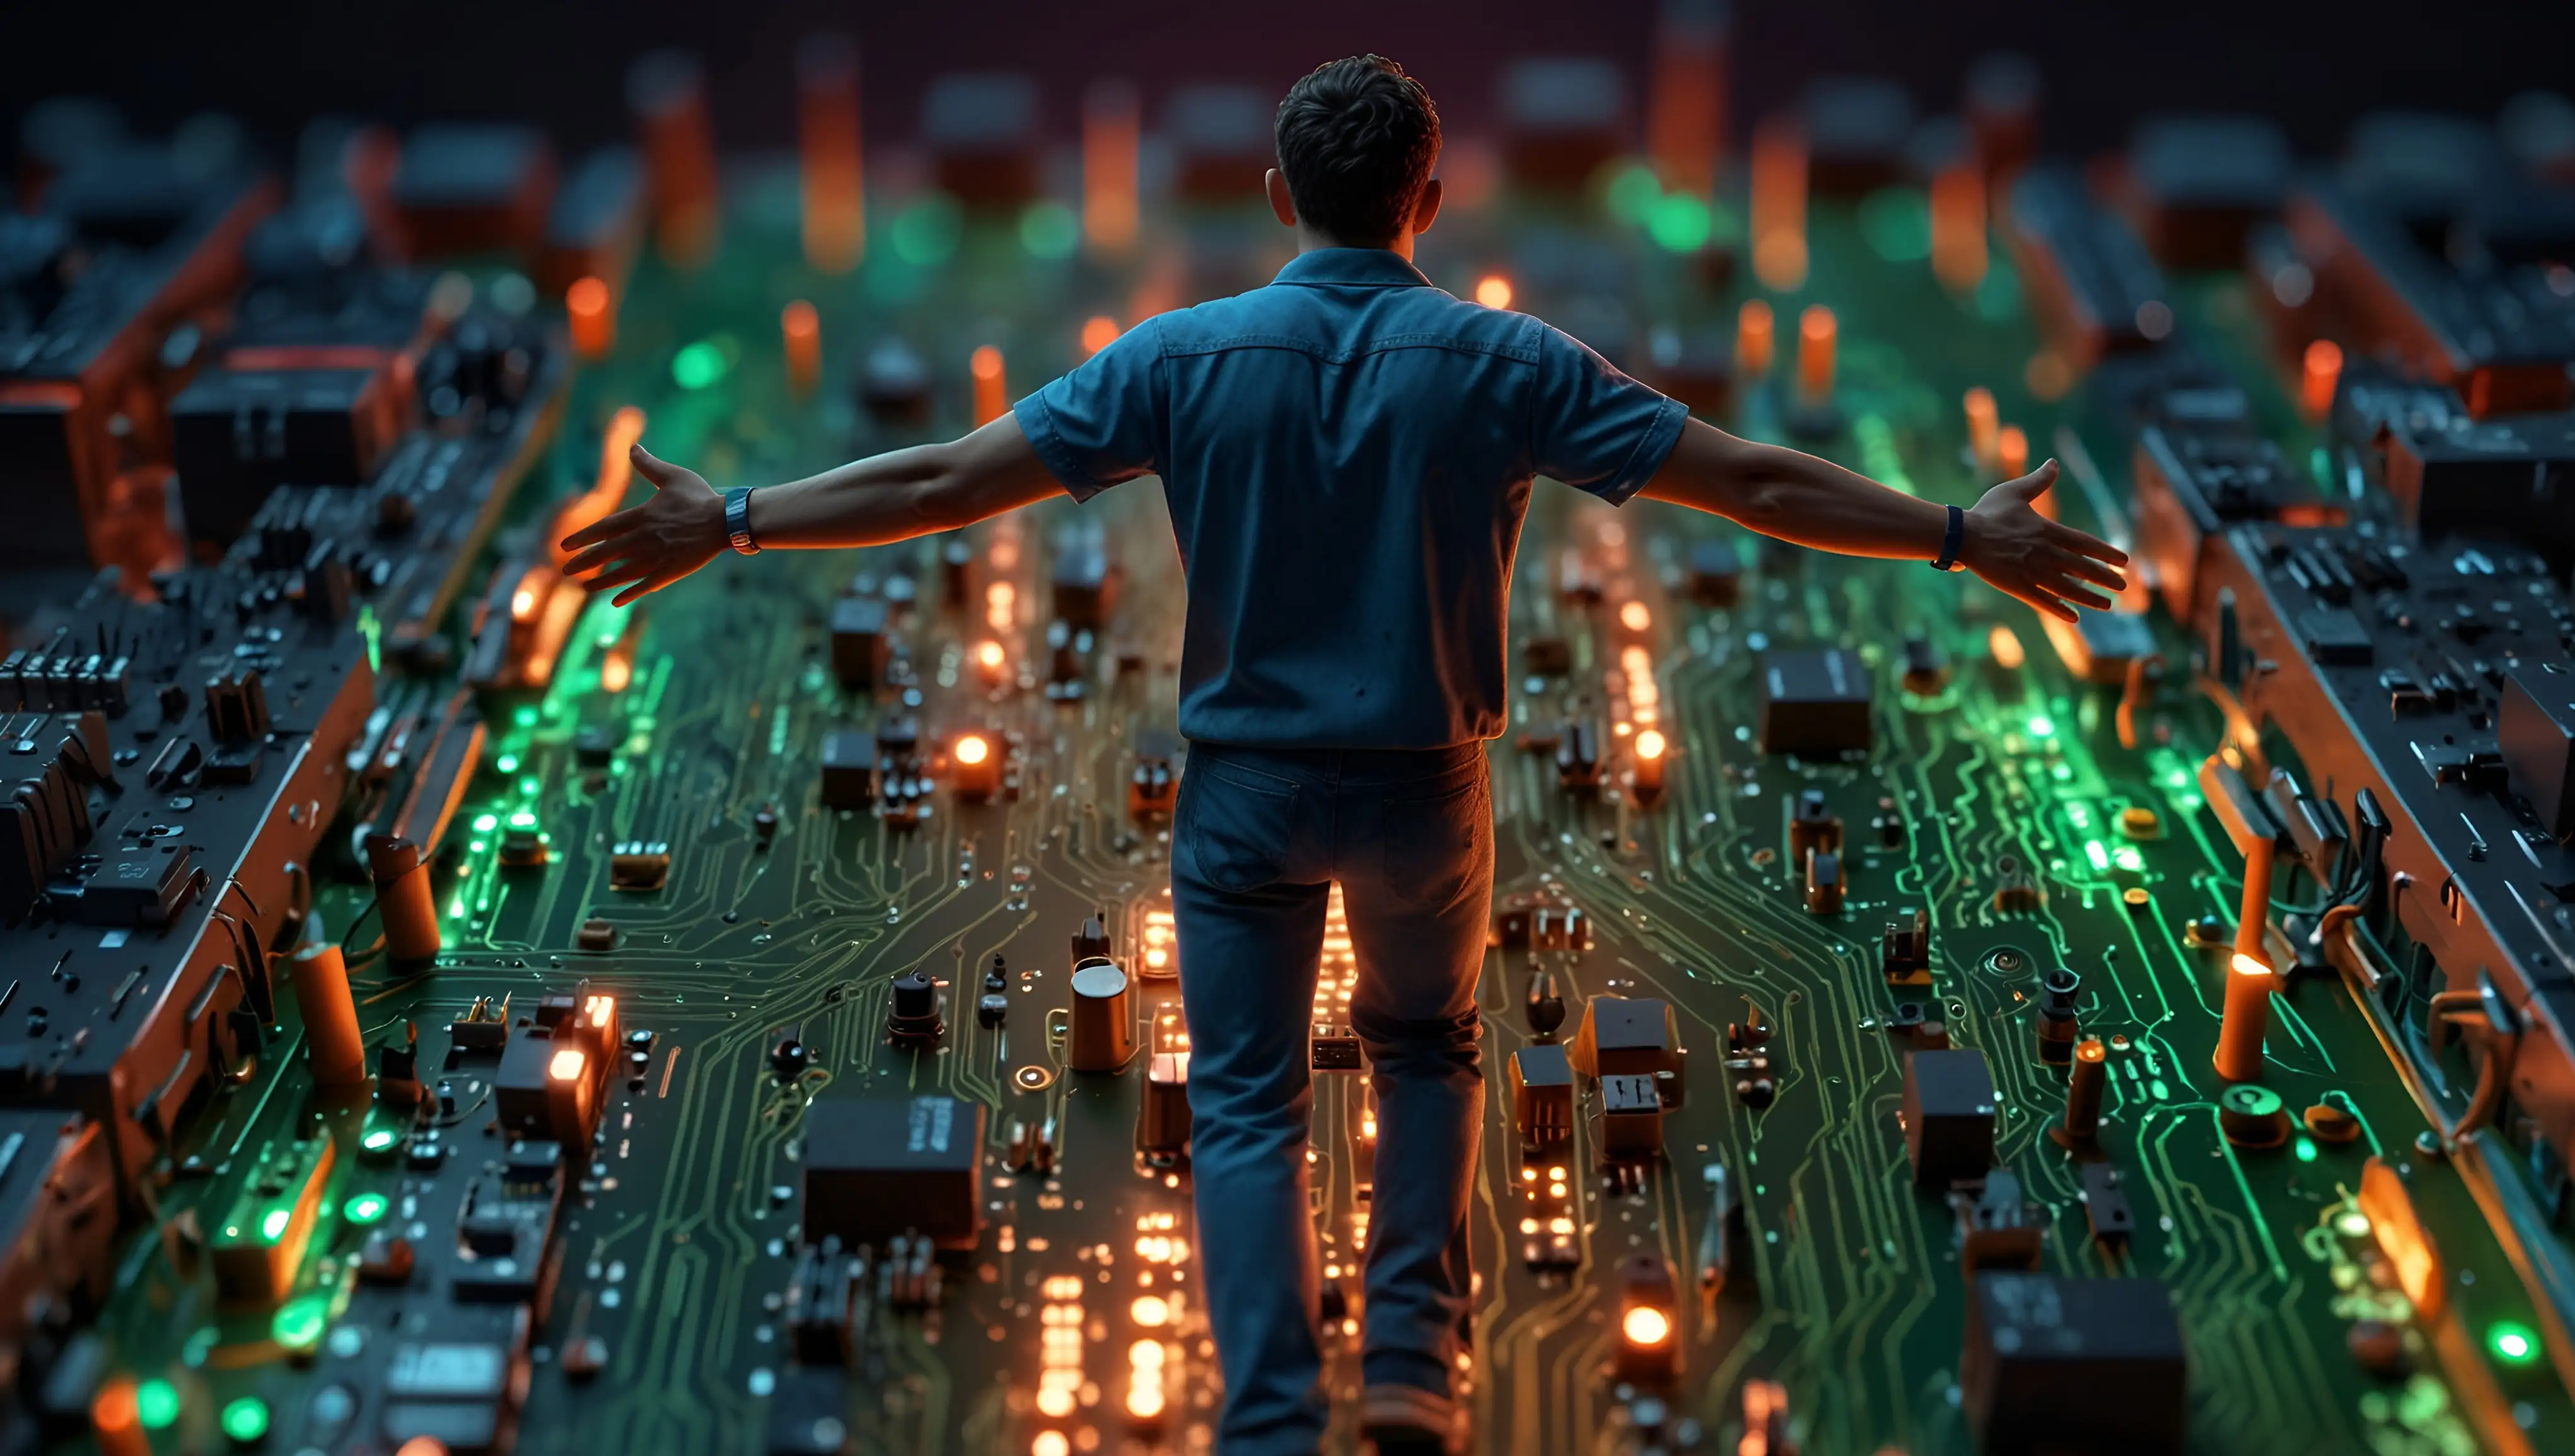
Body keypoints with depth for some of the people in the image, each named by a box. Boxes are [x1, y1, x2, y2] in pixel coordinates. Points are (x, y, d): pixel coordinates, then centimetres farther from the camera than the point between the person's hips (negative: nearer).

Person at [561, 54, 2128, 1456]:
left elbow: (947, 481, -7)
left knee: (1248, 1101, 10)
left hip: (1249, 786, -1)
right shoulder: (1502, 363, -10)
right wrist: (1969, 538, 2)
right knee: (1429, 1047, 24)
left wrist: (729, 524, 4)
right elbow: (1757, 481, -8)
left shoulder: (1187, 356, -9)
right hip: (1425, 789, 1)